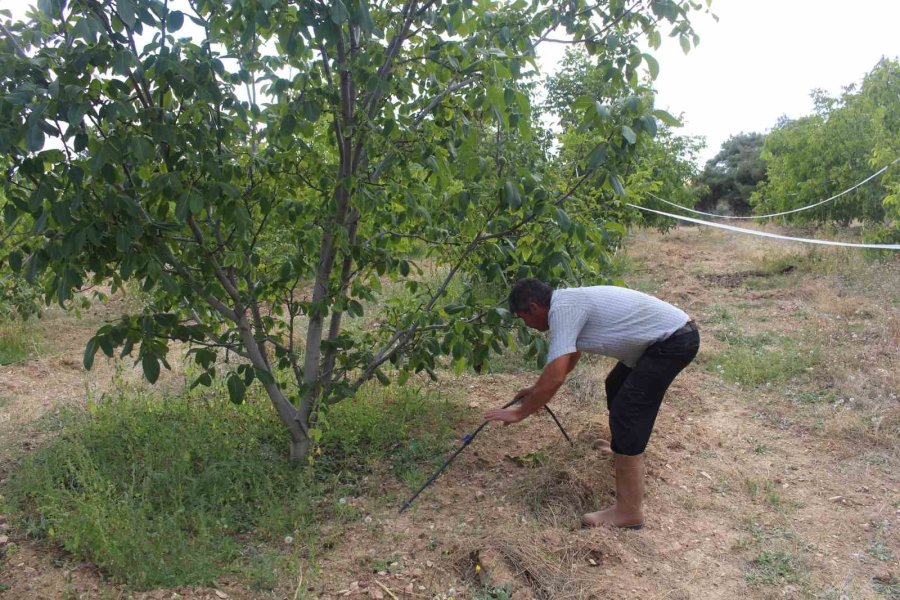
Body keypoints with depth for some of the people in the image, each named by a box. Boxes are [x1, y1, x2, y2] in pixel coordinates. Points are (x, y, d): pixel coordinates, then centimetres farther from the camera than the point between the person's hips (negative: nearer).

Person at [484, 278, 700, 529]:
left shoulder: (562, 308, -19)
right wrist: (536, 389, 37)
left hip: (674, 342, -10)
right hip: (673, 334, 10)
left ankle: (629, 512, -6)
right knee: (617, 387, 28)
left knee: (626, 413, -11)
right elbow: (569, 359, 29)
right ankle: (623, 448, 49)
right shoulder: (570, 302, 12)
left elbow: (555, 378, -24)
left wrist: (519, 413, -13)